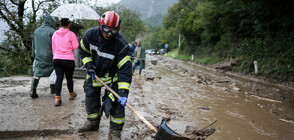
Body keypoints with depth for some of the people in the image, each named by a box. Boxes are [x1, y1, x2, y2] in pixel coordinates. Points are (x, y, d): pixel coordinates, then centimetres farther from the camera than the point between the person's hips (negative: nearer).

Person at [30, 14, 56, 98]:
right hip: (49, 57, -4)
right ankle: (53, 88, 21)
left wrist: (34, 55, 24)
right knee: (53, 72, 15)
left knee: (37, 74, 5)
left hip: (38, 57, 4)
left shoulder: (36, 31, 11)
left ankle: (33, 91, -5)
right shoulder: (52, 31, -9)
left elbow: (33, 45, 16)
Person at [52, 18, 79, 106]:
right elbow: (75, 46, -7)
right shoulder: (71, 34, -5)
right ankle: (71, 94, 32)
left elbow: (53, 48, 15)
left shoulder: (55, 34, 9)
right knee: (69, 77, 12)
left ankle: (57, 98, -12)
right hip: (68, 59, -3)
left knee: (59, 77, -1)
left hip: (57, 59, 3)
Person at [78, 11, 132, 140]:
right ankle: (92, 123, 38)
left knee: (116, 102, -12)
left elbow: (125, 69, -34)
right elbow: (83, 50, 2)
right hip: (94, 73, 4)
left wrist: (123, 91, -42)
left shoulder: (121, 44, -32)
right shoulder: (90, 34, -19)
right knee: (91, 97, 13)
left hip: (112, 75, -4)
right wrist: (88, 64, -13)